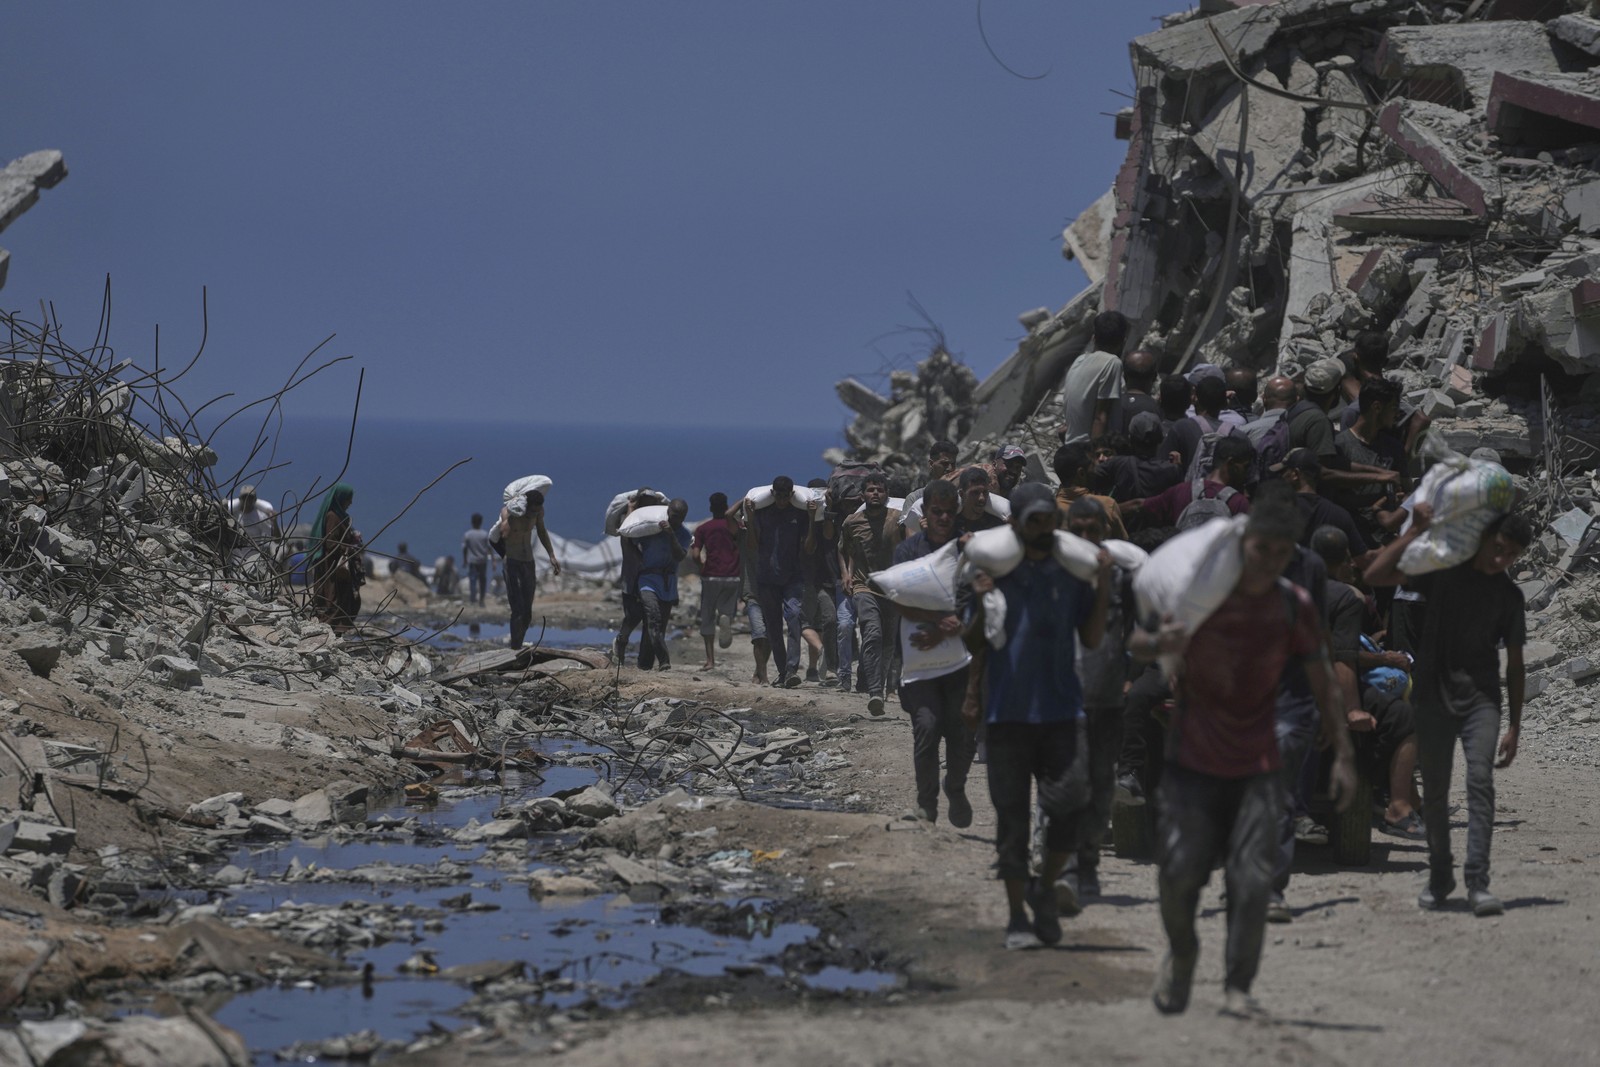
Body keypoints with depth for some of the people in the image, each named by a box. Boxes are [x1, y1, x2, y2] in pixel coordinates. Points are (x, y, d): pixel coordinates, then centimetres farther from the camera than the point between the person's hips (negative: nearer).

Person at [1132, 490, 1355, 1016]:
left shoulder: (1295, 607, 0)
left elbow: (1323, 683, 7)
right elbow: (1136, 643, 5)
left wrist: (1343, 756, 2)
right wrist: (1159, 644, -20)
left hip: (1256, 769, 1)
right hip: (1192, 762, -1)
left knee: (1253, 881, -11)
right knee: (1178, 872, -7)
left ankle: (1238, 985, 1)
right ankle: (1181, 953, 21)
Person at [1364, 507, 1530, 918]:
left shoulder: (1508, 595, 8)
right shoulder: (1442, 570, 2)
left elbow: (1514, 664, 11)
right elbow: (1375, 575, -8)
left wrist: (1514, 727, 6)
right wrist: (1416, 531, -12)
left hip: (1481, 698, 0)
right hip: (1434, 694, 0)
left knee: (1480, 779, -17)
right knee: (1435, 789, 3)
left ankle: (1477, 882, -23)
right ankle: (1440, 876, 21)